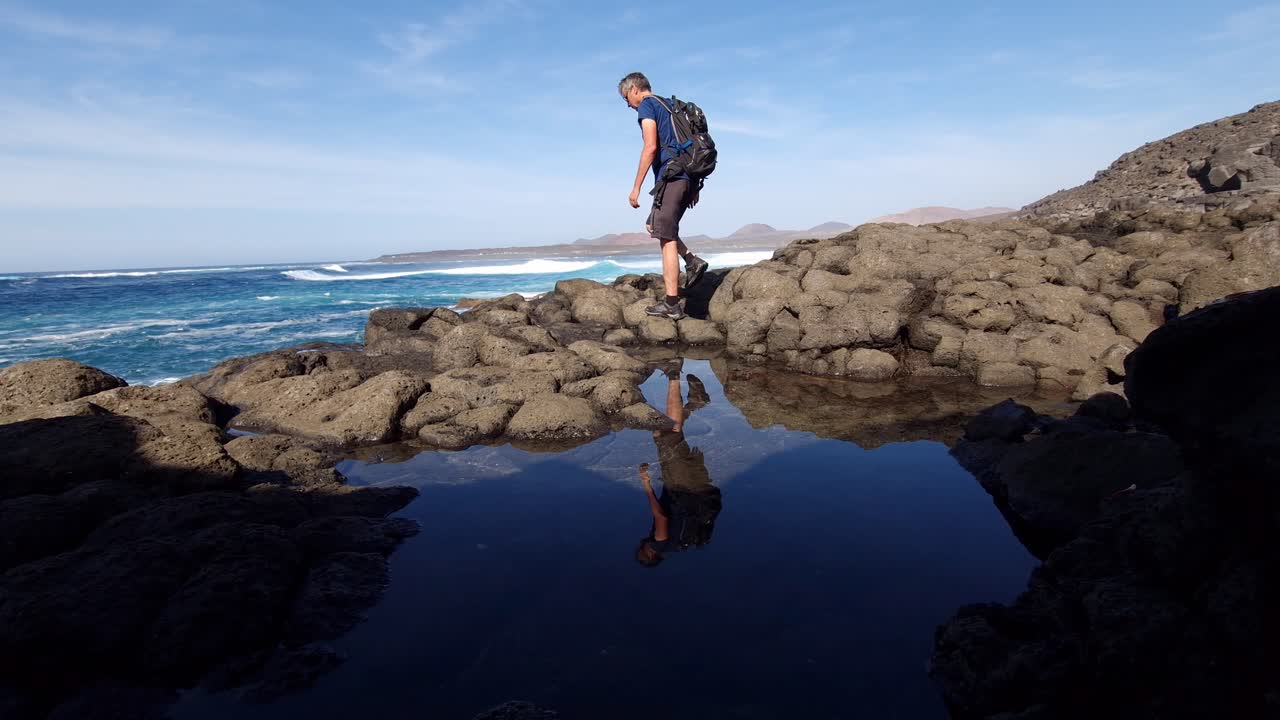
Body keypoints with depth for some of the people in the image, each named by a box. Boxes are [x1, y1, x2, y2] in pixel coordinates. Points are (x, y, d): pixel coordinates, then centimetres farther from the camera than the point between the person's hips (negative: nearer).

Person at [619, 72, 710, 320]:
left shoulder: (646, 106, -2)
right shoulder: (669, 106, 24)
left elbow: (651, 147, -15)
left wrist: (636, 187, -14)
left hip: (670, 177, -9)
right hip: (688, 178, 9)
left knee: (667, 239, -7)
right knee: (653, 225, 22)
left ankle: (671, 304, -6)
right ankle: (692, 261, 7)